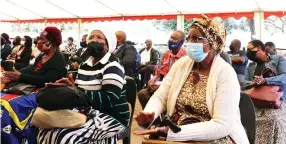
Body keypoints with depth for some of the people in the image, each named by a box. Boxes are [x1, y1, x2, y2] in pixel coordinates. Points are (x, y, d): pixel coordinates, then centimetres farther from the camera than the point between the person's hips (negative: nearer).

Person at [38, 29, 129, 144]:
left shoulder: (112, 66, -10)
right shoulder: (84, 65, 16)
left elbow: (109, 99, -23)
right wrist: (68, 87, -5)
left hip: (111, 117, -7)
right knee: (46, 131, -12)